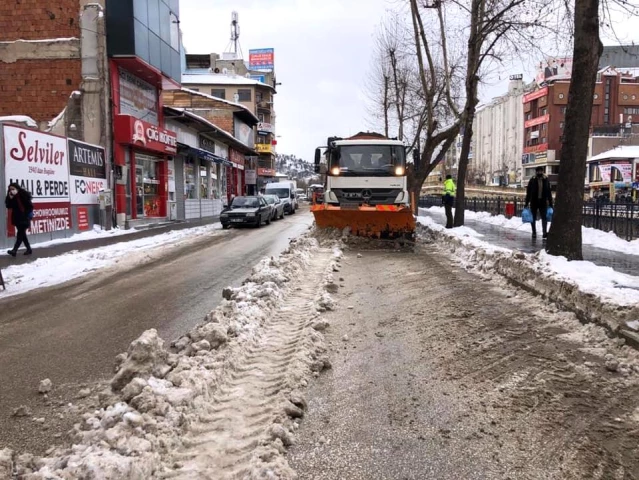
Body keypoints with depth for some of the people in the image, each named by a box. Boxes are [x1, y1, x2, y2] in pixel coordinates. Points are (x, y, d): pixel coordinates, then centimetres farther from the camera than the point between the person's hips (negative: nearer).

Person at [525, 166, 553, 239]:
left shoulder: (546, 180, 5)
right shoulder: (532, 180, 0)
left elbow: (549, 193, 8)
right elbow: (528, 192, 0)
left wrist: (551, 204, 5)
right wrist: (526, 203, -4)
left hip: (543, 202, 0)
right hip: (534, 202, 0)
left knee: (544, 217, -10)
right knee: (533, 218, 7)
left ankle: (545, 232, -17)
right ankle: (534, 233, 16)